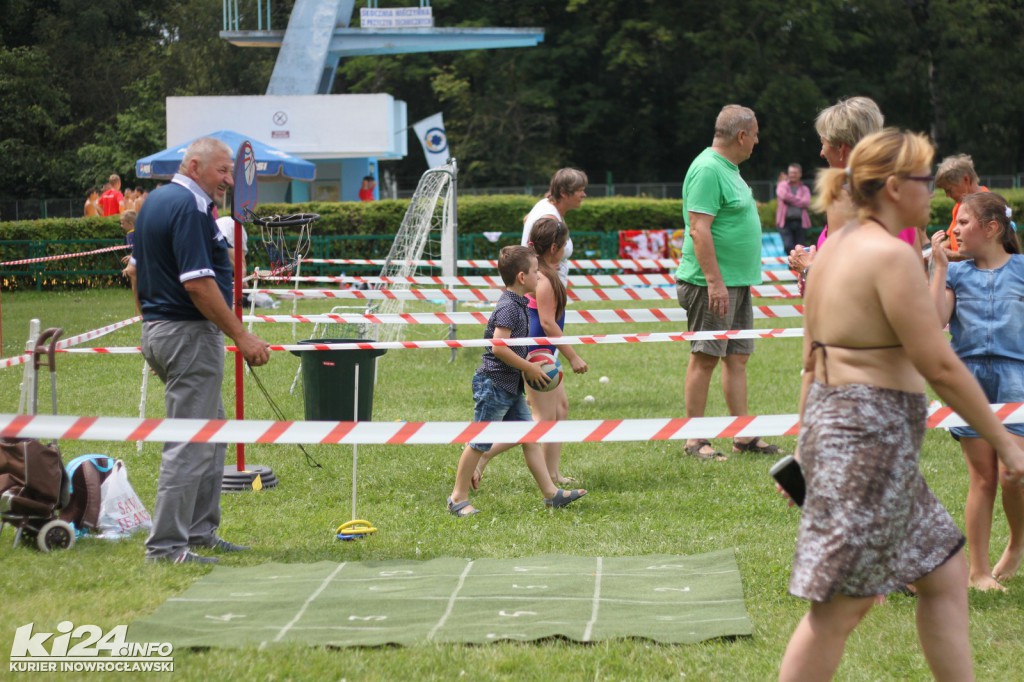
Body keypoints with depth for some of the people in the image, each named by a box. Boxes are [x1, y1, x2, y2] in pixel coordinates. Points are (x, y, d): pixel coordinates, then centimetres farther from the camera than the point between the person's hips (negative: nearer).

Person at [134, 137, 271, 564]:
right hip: (189, 334, -11)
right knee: (190, 443, -8)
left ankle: (200, 530, 24)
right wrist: (243, 337, -21)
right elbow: (198, 284, -23)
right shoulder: (189, 208, -17)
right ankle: (166, 545, -7)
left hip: (158, 329, 11)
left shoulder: (157, 201, 14)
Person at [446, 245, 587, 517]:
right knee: (480, 442, -1)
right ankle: (459, 498, 9)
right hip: (494, 383, -10)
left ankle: (551, 493, 11)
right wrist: (529, 368, -17)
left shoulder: (517, 305, 11)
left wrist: (529, 365, 10)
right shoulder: (509, 308, -19)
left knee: (529, 437, 8)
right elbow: (499, 347, -26)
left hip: (510, 386, 10)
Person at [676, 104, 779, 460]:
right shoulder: (708, 170, -16)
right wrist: (715, 282, -26)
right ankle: (695, 440, 1)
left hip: (737, 282, 10)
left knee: (737, 357, 11)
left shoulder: (727, 168, 17)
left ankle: (743, 436, 15)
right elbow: (699, 229, -22)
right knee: (704, 358, -4)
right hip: (712, 283, -10)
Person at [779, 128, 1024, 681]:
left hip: (831, 422, 10)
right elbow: (940, 366, -17)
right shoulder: (891, 255, -16)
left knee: (945, 574, 15)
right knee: (841, 605, -4)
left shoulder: (833, 249, 12)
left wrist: (810, 440, 23)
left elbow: (812, 361, 17)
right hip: (872, 434, -10)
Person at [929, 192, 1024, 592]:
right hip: (969, 375, 2)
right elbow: (936, 319, -6)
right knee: (982, 476, 2)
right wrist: (939, 266, -4)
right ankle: (978, 570, 10)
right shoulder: (956, 273, 8)